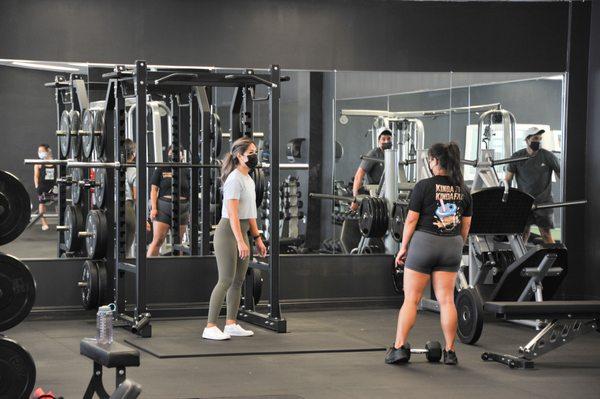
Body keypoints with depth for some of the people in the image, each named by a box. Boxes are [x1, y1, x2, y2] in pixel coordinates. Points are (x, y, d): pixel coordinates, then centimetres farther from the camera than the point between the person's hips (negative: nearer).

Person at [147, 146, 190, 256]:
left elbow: (190, 192, 13)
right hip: (163, 208, -3)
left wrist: (191, 210, 7)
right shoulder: (161, 170, 3)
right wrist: (153, 208, -9)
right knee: (157, 240, -8)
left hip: (182, 209, 3)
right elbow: (154, 189, 0)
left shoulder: (185, 172, 11)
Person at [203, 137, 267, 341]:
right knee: (226, 280, -10)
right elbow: (232, 214, -20)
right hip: (228, 232, -9)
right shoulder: (235, 179, -14)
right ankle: (210, 327, -9)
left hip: (242, 232, 9)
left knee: (238, 280, 10)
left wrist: (257, 238, 19)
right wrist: (240, 241, -25)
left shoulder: (248, 180, 15)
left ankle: (231, 324, 17)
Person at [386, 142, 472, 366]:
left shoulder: (424, 186, -8)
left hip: (424, 243, -4)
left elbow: (411, 220, -7)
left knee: (411, 299, 2)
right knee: (446, 300, 6)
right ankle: (450, 351, 6)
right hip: (452, 246, 4)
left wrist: (404, 247, 1)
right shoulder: (462, 190, 6)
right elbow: (466, 225, 9)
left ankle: (399, 347, -1)